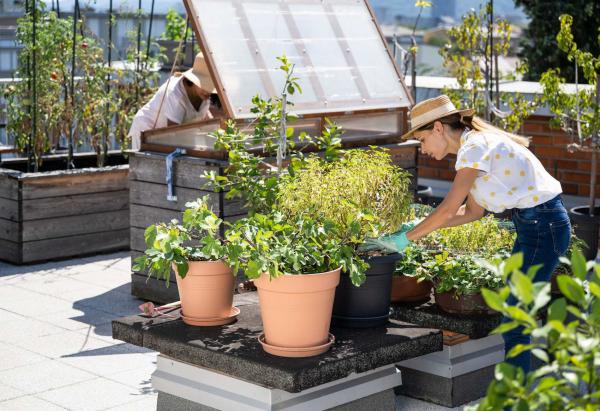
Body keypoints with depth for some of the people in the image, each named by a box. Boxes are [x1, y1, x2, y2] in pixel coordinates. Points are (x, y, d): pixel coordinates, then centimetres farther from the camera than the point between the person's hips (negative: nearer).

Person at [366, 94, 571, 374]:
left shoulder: (475, 147, -17)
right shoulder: (477, 144, 12)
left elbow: (449, 209, -19)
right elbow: (472, 211, 14)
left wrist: (404, 239, -11)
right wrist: (420, 227, 9)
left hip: (541, 224, -10)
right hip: (539, 222, 10)